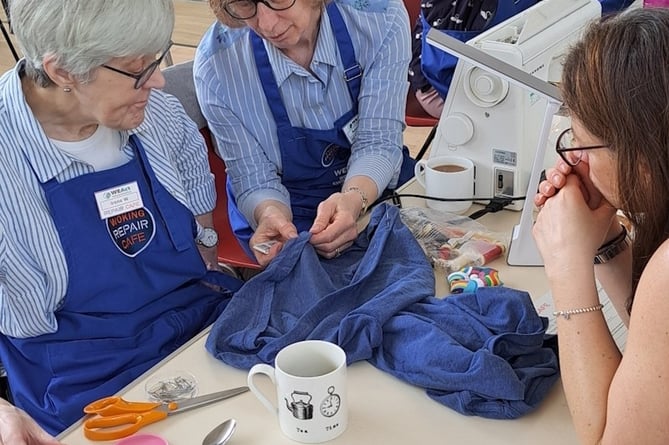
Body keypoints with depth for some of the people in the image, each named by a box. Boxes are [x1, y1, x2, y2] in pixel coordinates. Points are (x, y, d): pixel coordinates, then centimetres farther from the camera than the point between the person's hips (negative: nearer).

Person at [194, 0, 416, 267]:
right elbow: (254, 179, -13)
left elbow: (379, 141, -18)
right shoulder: (215, 65, -22)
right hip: (287, 208, -1)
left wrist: (354, 199, -40)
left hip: (379, 190, 2)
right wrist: (271, 214, -37)